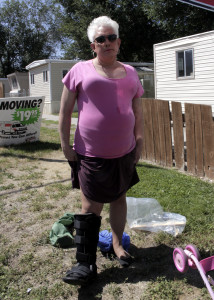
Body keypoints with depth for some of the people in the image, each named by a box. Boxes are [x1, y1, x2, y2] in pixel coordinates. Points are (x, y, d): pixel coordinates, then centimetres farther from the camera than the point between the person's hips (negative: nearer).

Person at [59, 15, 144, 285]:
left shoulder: (130, 73, 11)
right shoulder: (80, 70, -1)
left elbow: (137, 111, 16)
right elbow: (65, 111, -1)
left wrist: (139, 142, 11)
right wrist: (65, 145, -5)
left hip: (124, 152, 4)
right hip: (91, 154, -4)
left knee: (119, 198, 16)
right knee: (90, 207, 0)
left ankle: (117, 243, 36)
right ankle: (85, 264, 11)